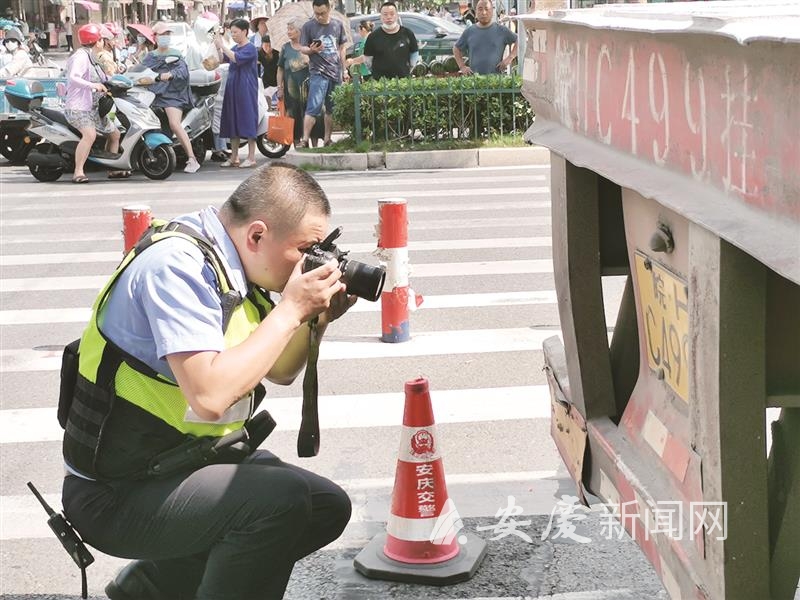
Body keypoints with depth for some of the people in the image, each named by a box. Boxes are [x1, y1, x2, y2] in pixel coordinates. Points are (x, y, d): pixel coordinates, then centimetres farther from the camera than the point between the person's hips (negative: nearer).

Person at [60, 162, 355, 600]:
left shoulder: (231, 267, 4)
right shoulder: (176, 265, -23)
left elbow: (278, 371, 16)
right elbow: (210, 395, -34)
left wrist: (317, 318, -3)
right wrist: (290, 310, -24)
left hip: (187, 462, 10)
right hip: (117, 497, -10)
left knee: (327, 509, 11)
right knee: (282, 500, -27)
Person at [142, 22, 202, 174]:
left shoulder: (176, 54, 14)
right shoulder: (151, 57, 22)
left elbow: (182, 71, -5)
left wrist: (170, 75, -24)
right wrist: (164, 61, -7)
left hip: (172, 94, -3)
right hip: (154, 93, 3)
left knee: (175, 124, -22)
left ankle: (192, 159, -21)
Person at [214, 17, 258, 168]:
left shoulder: (250, 48, -9)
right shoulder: (234, 48, 15)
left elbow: (236, 58, -23)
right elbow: (223, 59, 13)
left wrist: (222, 46, -20)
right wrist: (218, 48, -1)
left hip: (246, 91, -8)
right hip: (232, 88, 8)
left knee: (247, 121, -6)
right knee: (232, 123, 8)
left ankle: (251, 158, -3)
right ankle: (234, 157, 14)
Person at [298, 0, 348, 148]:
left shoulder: (338, 25, 9)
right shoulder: (308, 26, -1)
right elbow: (302, 48, 0)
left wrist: (344, 70, 15)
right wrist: (311, 50, -22)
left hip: (336, 72, 4)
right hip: (318, 72, -4)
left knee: (332, 109, 8)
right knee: (313, 107, -14)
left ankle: (327, 139, 17)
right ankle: (305, 140, -16)